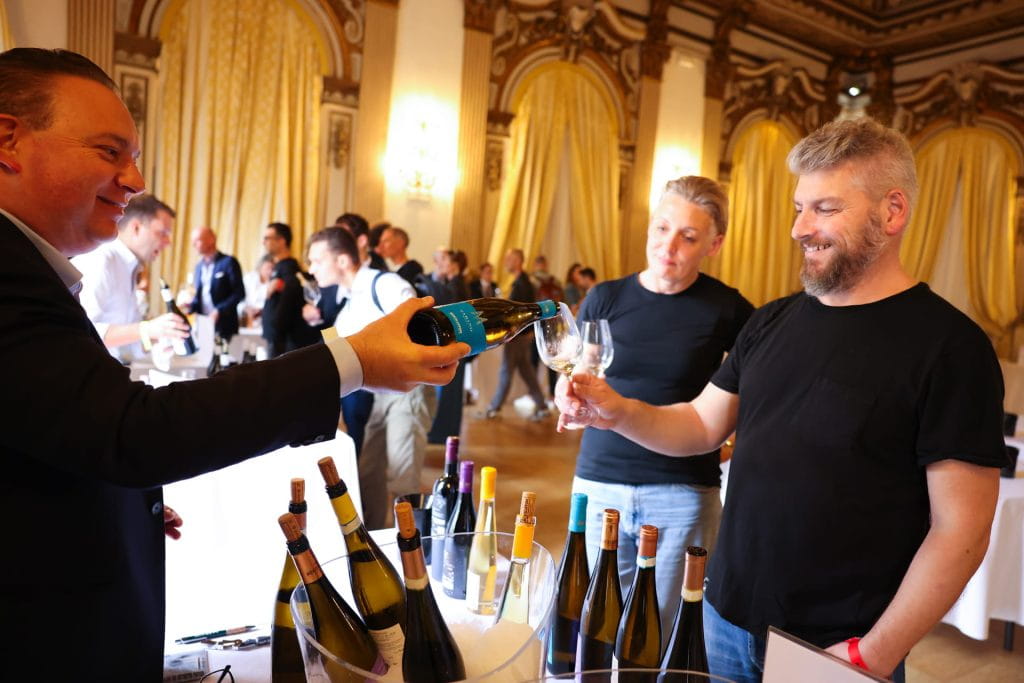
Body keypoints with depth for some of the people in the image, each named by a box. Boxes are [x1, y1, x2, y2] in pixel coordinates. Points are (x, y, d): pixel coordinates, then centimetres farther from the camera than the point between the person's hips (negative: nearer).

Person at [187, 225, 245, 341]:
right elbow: (198, 295, 21)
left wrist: (219, 311, -16)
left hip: (223, 326, -6)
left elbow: (239, 293, -8)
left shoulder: (228, 262, -5)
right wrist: (191, 308, 1)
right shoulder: (199, 266, 17)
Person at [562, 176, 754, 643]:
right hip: (601, 483, 2)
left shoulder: (727, 308, -3)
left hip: (683, 494, -2)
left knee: (665, 635, 10)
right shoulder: (605, 298, 2)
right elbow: (571, 388, 13)